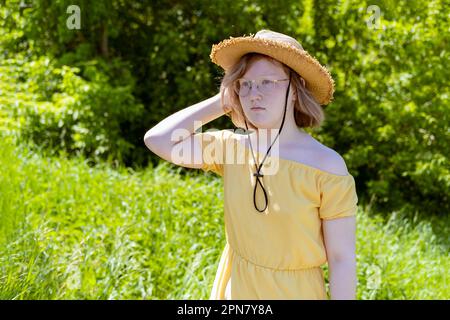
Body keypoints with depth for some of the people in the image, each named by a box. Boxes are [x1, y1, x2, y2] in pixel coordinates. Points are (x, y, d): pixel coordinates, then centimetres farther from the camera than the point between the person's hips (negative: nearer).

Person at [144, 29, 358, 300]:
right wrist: (221, 102, -9)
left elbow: (342, 258, -14)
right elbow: (157, 140, -9)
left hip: (293, 291, -4)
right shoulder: (230, 146, -4)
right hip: (234, 288, 4)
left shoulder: (327, 166, -18)